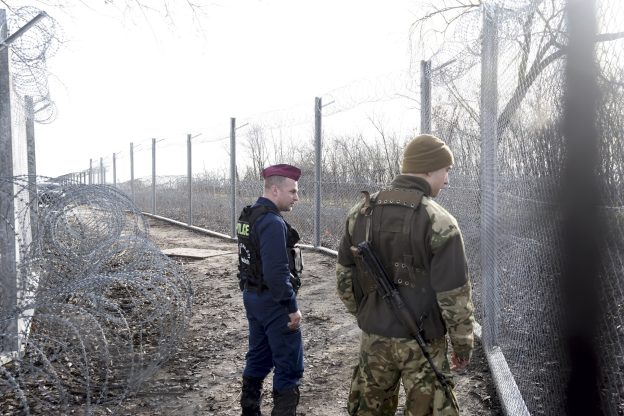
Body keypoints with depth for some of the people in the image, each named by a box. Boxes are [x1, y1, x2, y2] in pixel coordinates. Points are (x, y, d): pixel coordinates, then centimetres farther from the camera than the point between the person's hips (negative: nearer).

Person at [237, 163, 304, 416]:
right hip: (273, 301, -10)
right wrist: (292, 307, -18)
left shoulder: (247, 217, 8)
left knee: (258, 359, 20)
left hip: (252, 296, 10)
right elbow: (277, 272, -25)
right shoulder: (272, 222, -22)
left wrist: (251, 290, 19)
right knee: (289, 366, 0)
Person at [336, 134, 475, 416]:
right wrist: (463, 342, -3)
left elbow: (344, 274, 7)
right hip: (421, 343, -5)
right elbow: (454, 293, -15)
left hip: (373, 338, 5)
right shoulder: (439, 222, -17)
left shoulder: (360, 213, 0)